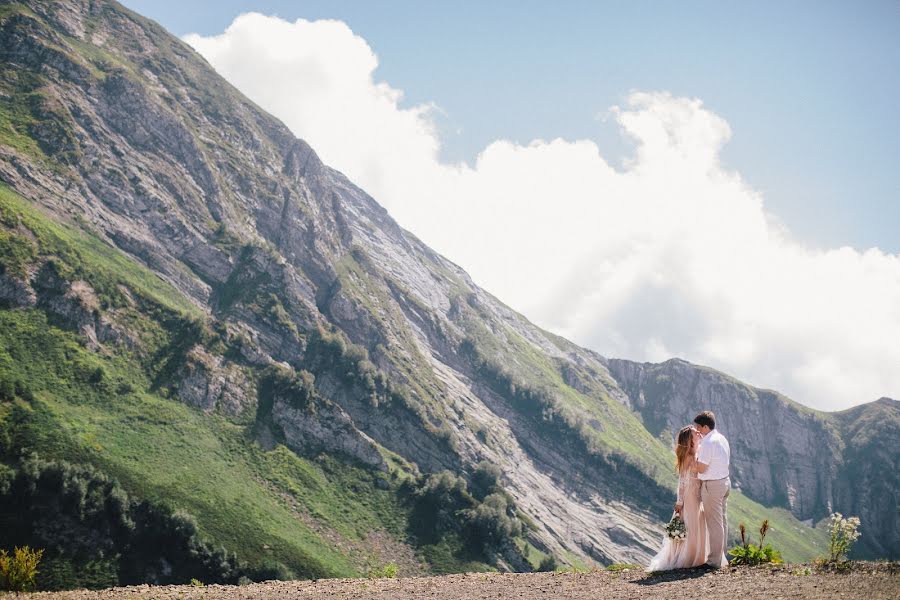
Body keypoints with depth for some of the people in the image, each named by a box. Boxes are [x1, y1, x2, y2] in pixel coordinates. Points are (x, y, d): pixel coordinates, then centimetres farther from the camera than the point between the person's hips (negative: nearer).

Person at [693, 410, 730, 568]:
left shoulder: (708, 443, -21)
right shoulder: (722, 439, 9)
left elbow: (700, 469, -20)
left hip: (712, 485, -10)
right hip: (724, 481, 10)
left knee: (714, 523, -3)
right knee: (722, 521, 15)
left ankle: (715, 560, 3)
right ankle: (721, 557, 24)